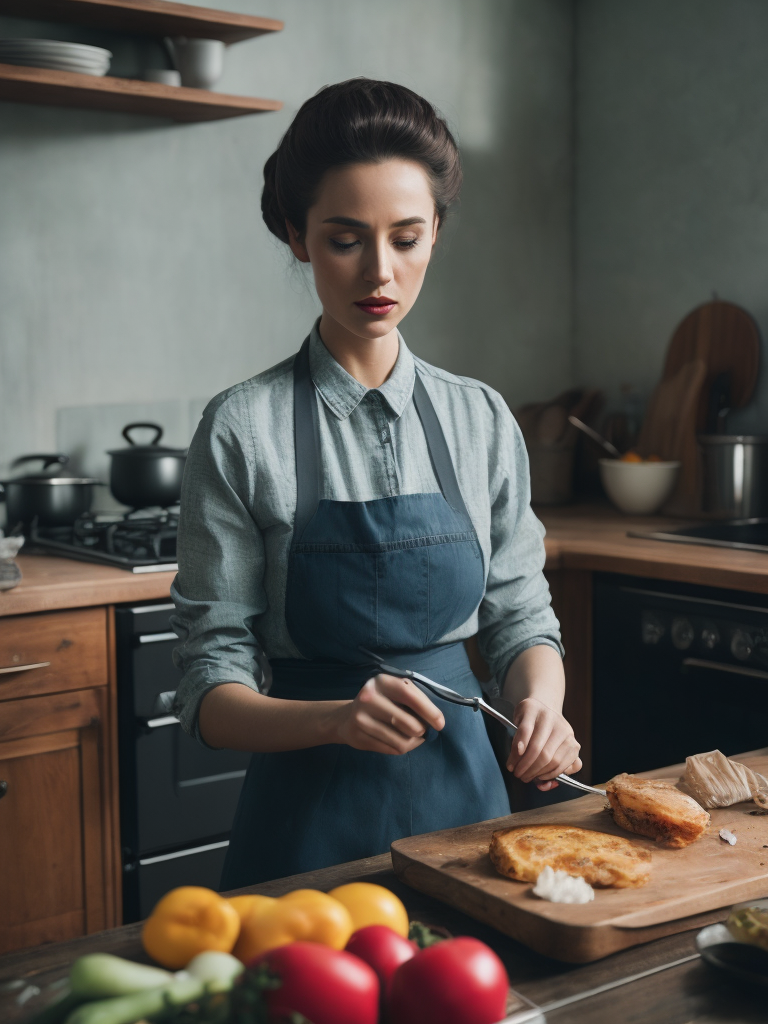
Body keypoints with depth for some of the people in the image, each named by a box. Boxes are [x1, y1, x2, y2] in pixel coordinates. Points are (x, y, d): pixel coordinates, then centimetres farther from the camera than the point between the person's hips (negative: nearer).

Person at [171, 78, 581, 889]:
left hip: (462, 791, 4)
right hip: (310, 815, -3)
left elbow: (520, 617, 7)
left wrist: (540, 702, -14)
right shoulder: (245, 430, -10)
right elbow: (213, 692, -10)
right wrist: (338, 719, -28)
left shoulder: (481, 420, 1)